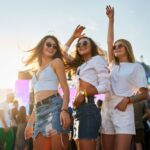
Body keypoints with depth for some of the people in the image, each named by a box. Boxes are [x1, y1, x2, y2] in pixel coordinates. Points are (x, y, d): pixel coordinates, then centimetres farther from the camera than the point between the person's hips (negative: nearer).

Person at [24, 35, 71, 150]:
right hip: (40, 112, 6)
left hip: (54, 107, -6)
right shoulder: (38, 70, 28)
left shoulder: (56, 62, 10)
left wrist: (64, 110, -18)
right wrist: (30, 122, 21)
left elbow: (65, 89, 0)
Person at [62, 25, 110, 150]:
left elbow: (106, 86, -8)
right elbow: (64, 52, 38)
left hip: (88, 108, -8)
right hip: (78, 110, 8)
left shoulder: (97, 59, 4)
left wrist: (83, 93, -15)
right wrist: (73, 37, 32)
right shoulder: (81, 65, 25)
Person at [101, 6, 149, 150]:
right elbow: (109, 42, 14)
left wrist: (127, 100, -16)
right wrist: (111, 19, 12)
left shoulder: (136, 67, 8)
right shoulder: (113, 66, 20)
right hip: (106, 110, 5)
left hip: (123, 111, -5)